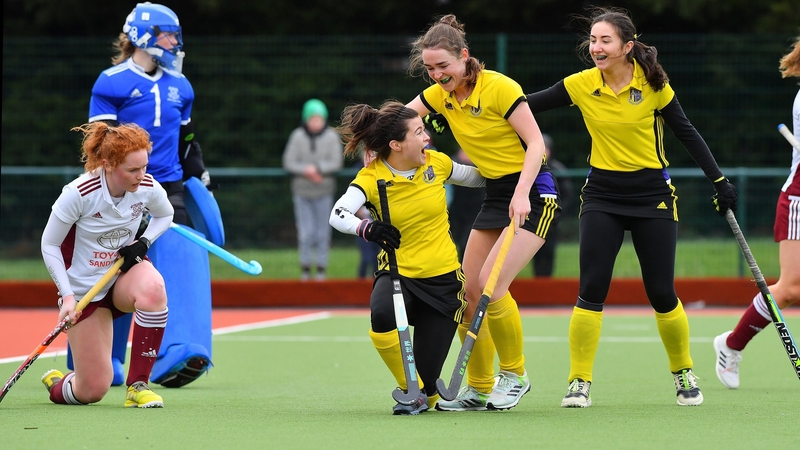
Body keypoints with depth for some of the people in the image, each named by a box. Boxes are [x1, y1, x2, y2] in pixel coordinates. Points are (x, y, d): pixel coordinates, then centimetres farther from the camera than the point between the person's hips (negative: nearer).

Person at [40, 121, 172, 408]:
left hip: (125, 272, 3)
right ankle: (56, 385, 35)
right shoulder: (78, 194, -24)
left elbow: (165, 215, 11)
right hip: (83, 286, -3)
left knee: (152, 287, -38)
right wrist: (67, 296, -17)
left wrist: (143, 242, -9)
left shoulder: (147, 188, -14)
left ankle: (138, 385, -24)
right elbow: (49, 245, -11)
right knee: (93, 390, -6)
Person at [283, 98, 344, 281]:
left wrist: (317, 168, -19)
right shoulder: (297, 136, -3)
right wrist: (306, 170, -18)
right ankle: (305, 266, 7)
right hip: (302, 191, 0)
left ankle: (321, 267, 11)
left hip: (324, 192, 0)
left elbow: (336, 163, -6)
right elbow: (289, 162, -3)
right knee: (306, 232, -3)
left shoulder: (331, 137, -3)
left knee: (323, 231, 3)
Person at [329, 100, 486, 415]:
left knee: (425, 385, -7)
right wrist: (367, 228, -52)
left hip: (443, 279, 1)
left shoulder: (436, 163, -5)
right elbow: (338, 214, -32)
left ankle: (426, 393, 34)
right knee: (382, 316, -39)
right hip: (397, 274, -1)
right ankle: (412, 390, -11)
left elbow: (477, 178, 15)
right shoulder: (371, 178, -14)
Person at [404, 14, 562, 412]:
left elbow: (535, 142, -18)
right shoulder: (440, 95, 3)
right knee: (469, 290, 2)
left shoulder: (498, 87, -17)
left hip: (532, 191, -8)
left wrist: (522, 193, -28)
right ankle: (479, 389, 12)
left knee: (492, 283, -20)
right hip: (494, 195, 8)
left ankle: (514, 375, -3)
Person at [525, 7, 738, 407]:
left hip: (652, 195, -1)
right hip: (602, 196, 1)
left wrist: (719, 181, -2)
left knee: (662, 294, 1)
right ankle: (579, 383, -2)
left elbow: (686, 133, -1)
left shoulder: (652, 84, -9)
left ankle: (684, 374, 22)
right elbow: (528, 105, -1)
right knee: (591, 291, -11)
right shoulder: (580, 85, -6)